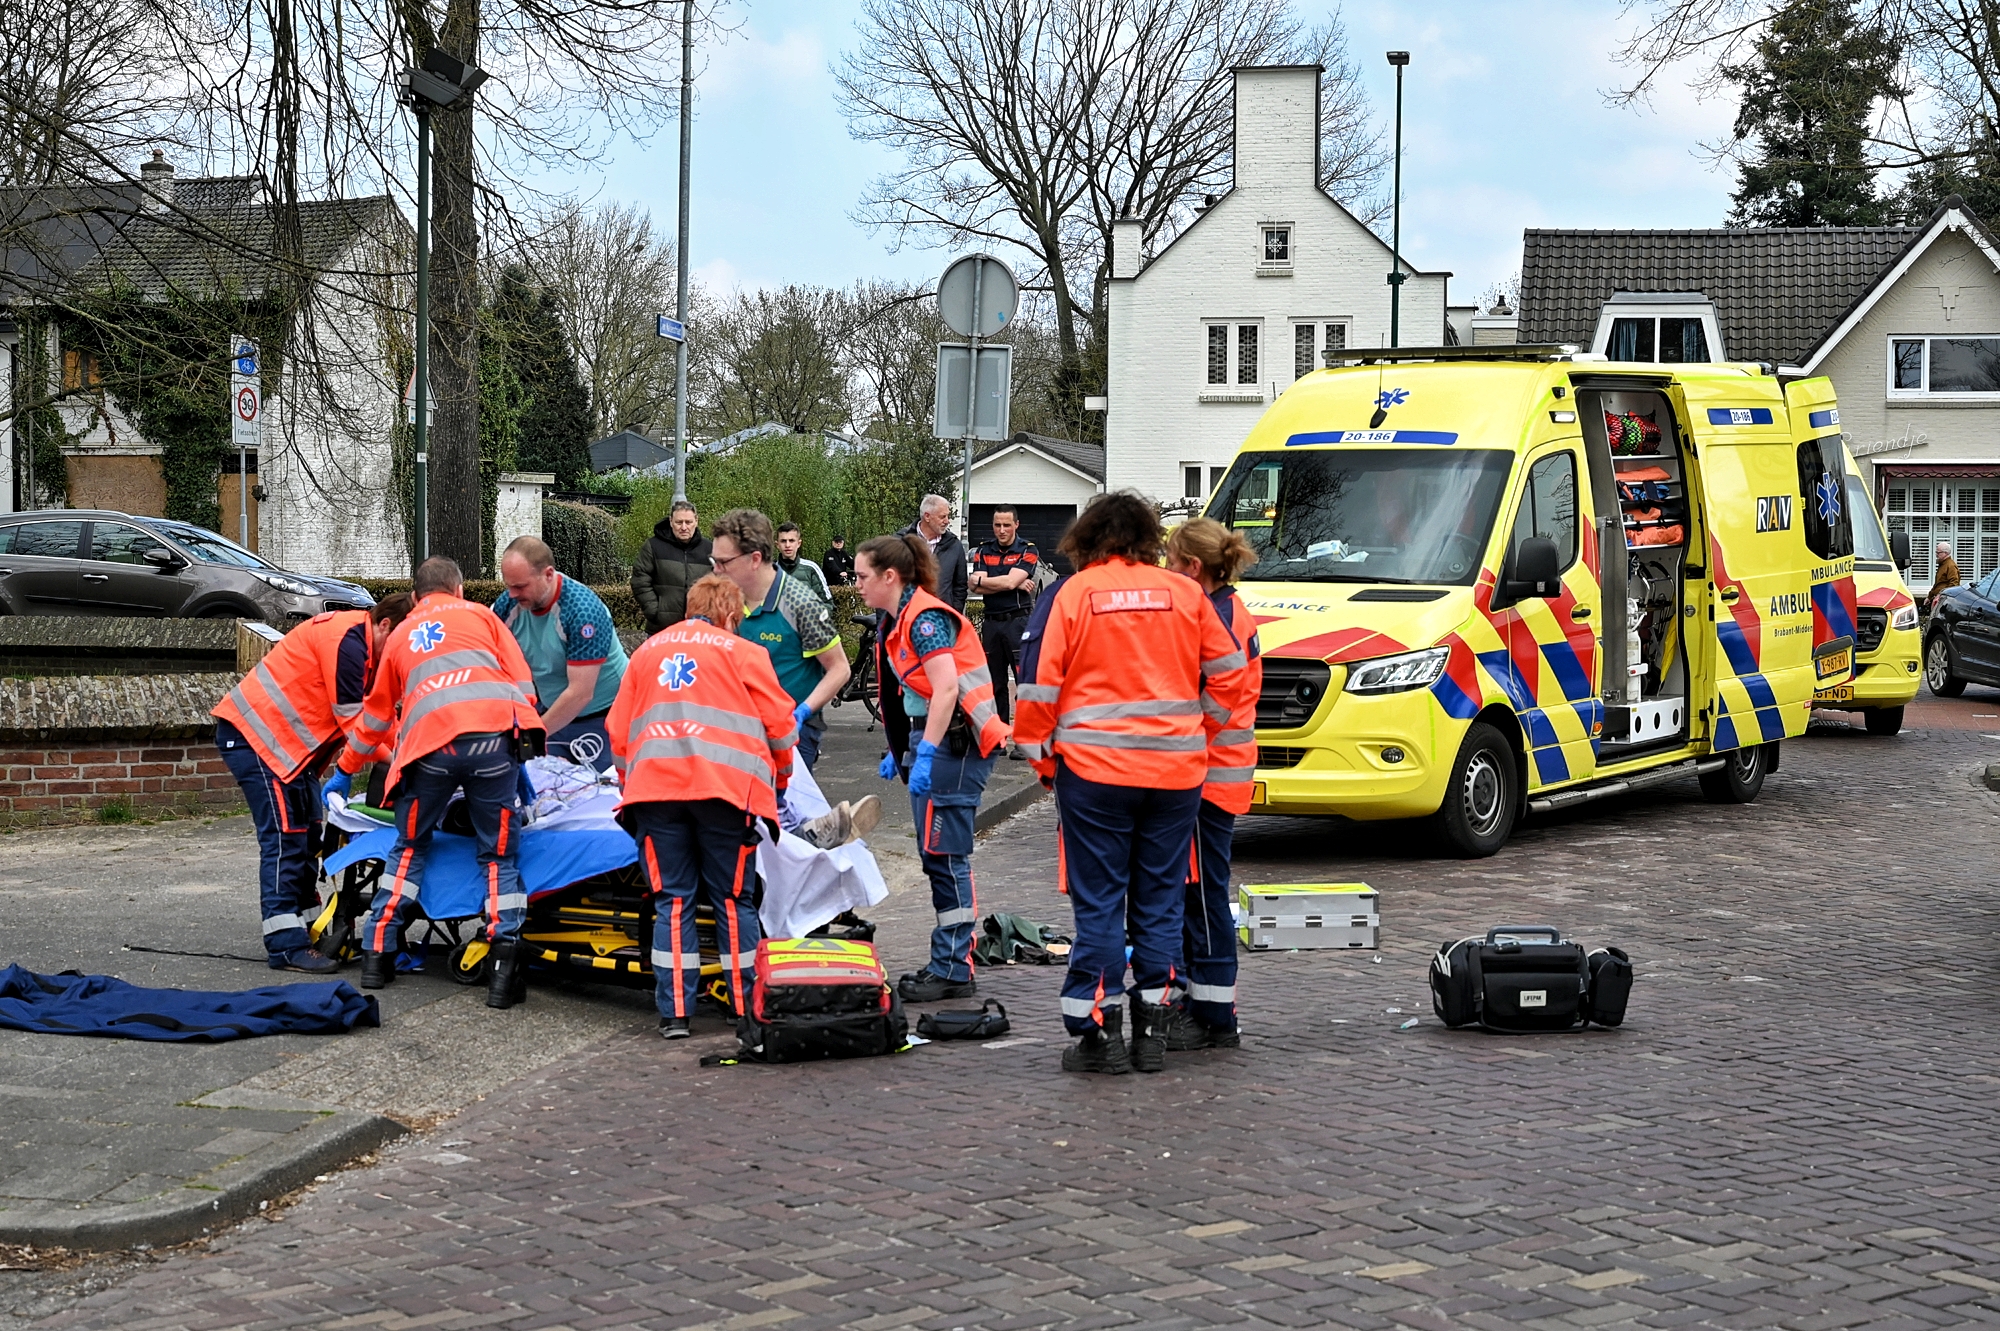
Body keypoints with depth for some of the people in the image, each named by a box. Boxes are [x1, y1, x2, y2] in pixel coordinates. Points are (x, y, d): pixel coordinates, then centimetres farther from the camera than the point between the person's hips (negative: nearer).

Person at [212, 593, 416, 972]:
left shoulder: (361, 644, 12)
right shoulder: (347, 639, -20)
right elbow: (353, 723, -21)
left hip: (287, 741, 11)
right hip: (253, 734, -11)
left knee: (307, 835, 11)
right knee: (284, 835, -13)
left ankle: (306, 926, 16)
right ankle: (286, 944, -14)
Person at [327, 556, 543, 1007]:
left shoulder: (401, 635, 31)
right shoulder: (480, 615, 26)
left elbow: (375, 716, 39)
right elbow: (523, 684, 14)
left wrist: (345, 771, 51)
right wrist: (523, 740, 22)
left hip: (429, 744, 1)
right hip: (493, 736, -1)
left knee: (410, 849, 20)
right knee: (498, 856, 6)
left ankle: (378, 953, 18)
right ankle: (505, 966, -6)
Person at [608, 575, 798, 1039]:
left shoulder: (648, 651, 22)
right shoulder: (742, 652, 12)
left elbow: (619, 731, 22)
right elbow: (780, 724, 9)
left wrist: (632, 783, 32)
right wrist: (779, 782, 24)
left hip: (654, 786, 2)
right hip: (725, 788, -2)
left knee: (671, 900, 5)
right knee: (733, 899, 6)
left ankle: (674, 1012, 2)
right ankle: (746, 1008, 9)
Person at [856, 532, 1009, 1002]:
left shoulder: (926, 618, -14)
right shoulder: (905, 619, 17)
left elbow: (947, 689, -23)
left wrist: (925, 755, -26)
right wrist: (900, 750, 20)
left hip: (954, 744, -10)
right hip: (933, 742, 10)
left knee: (945, 857, -8)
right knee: (938, 857, 12)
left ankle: (952, 972, -3)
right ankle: (949, 963, 17)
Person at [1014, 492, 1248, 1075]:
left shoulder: (1069, 594, -2)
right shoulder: (1184, 592, 6)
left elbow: (1038, 683, -5)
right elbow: (1228, 673, 8)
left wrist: (1039, 753, 5)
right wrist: (1202, 734, 18)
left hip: (1094, 769, -2)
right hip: (1176, 770, 3)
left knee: (1099, 901, 2)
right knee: (1161, 899, 10)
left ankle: (1097, 1030, 0)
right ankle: (1152, 1029, 12)